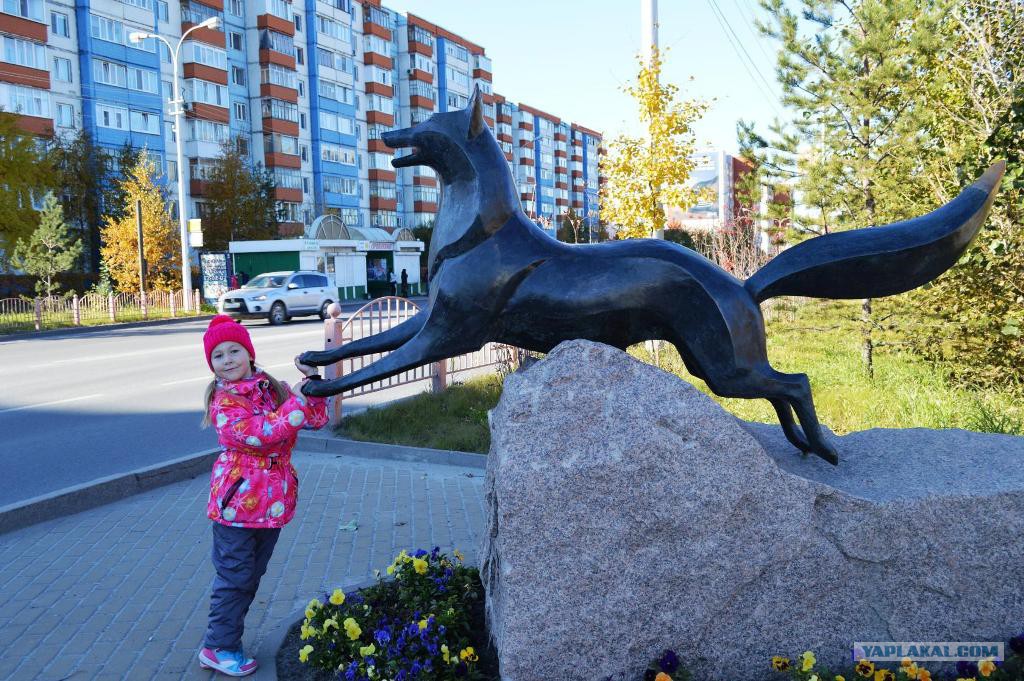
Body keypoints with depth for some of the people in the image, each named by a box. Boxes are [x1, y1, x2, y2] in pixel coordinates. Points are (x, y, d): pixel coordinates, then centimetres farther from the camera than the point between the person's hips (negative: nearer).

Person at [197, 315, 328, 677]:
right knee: (235, 576, 2)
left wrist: (313, 383, -13)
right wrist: (298, 399, -27)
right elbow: (260, 433, -27)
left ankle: (226, 633, 35)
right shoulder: (224, 400, -13)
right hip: (238, 500, -6)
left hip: (272, 499, 6)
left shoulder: (272, 389, 5)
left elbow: (317, 419, 1)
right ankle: (219, 648, 18)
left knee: (252, 575, 19)